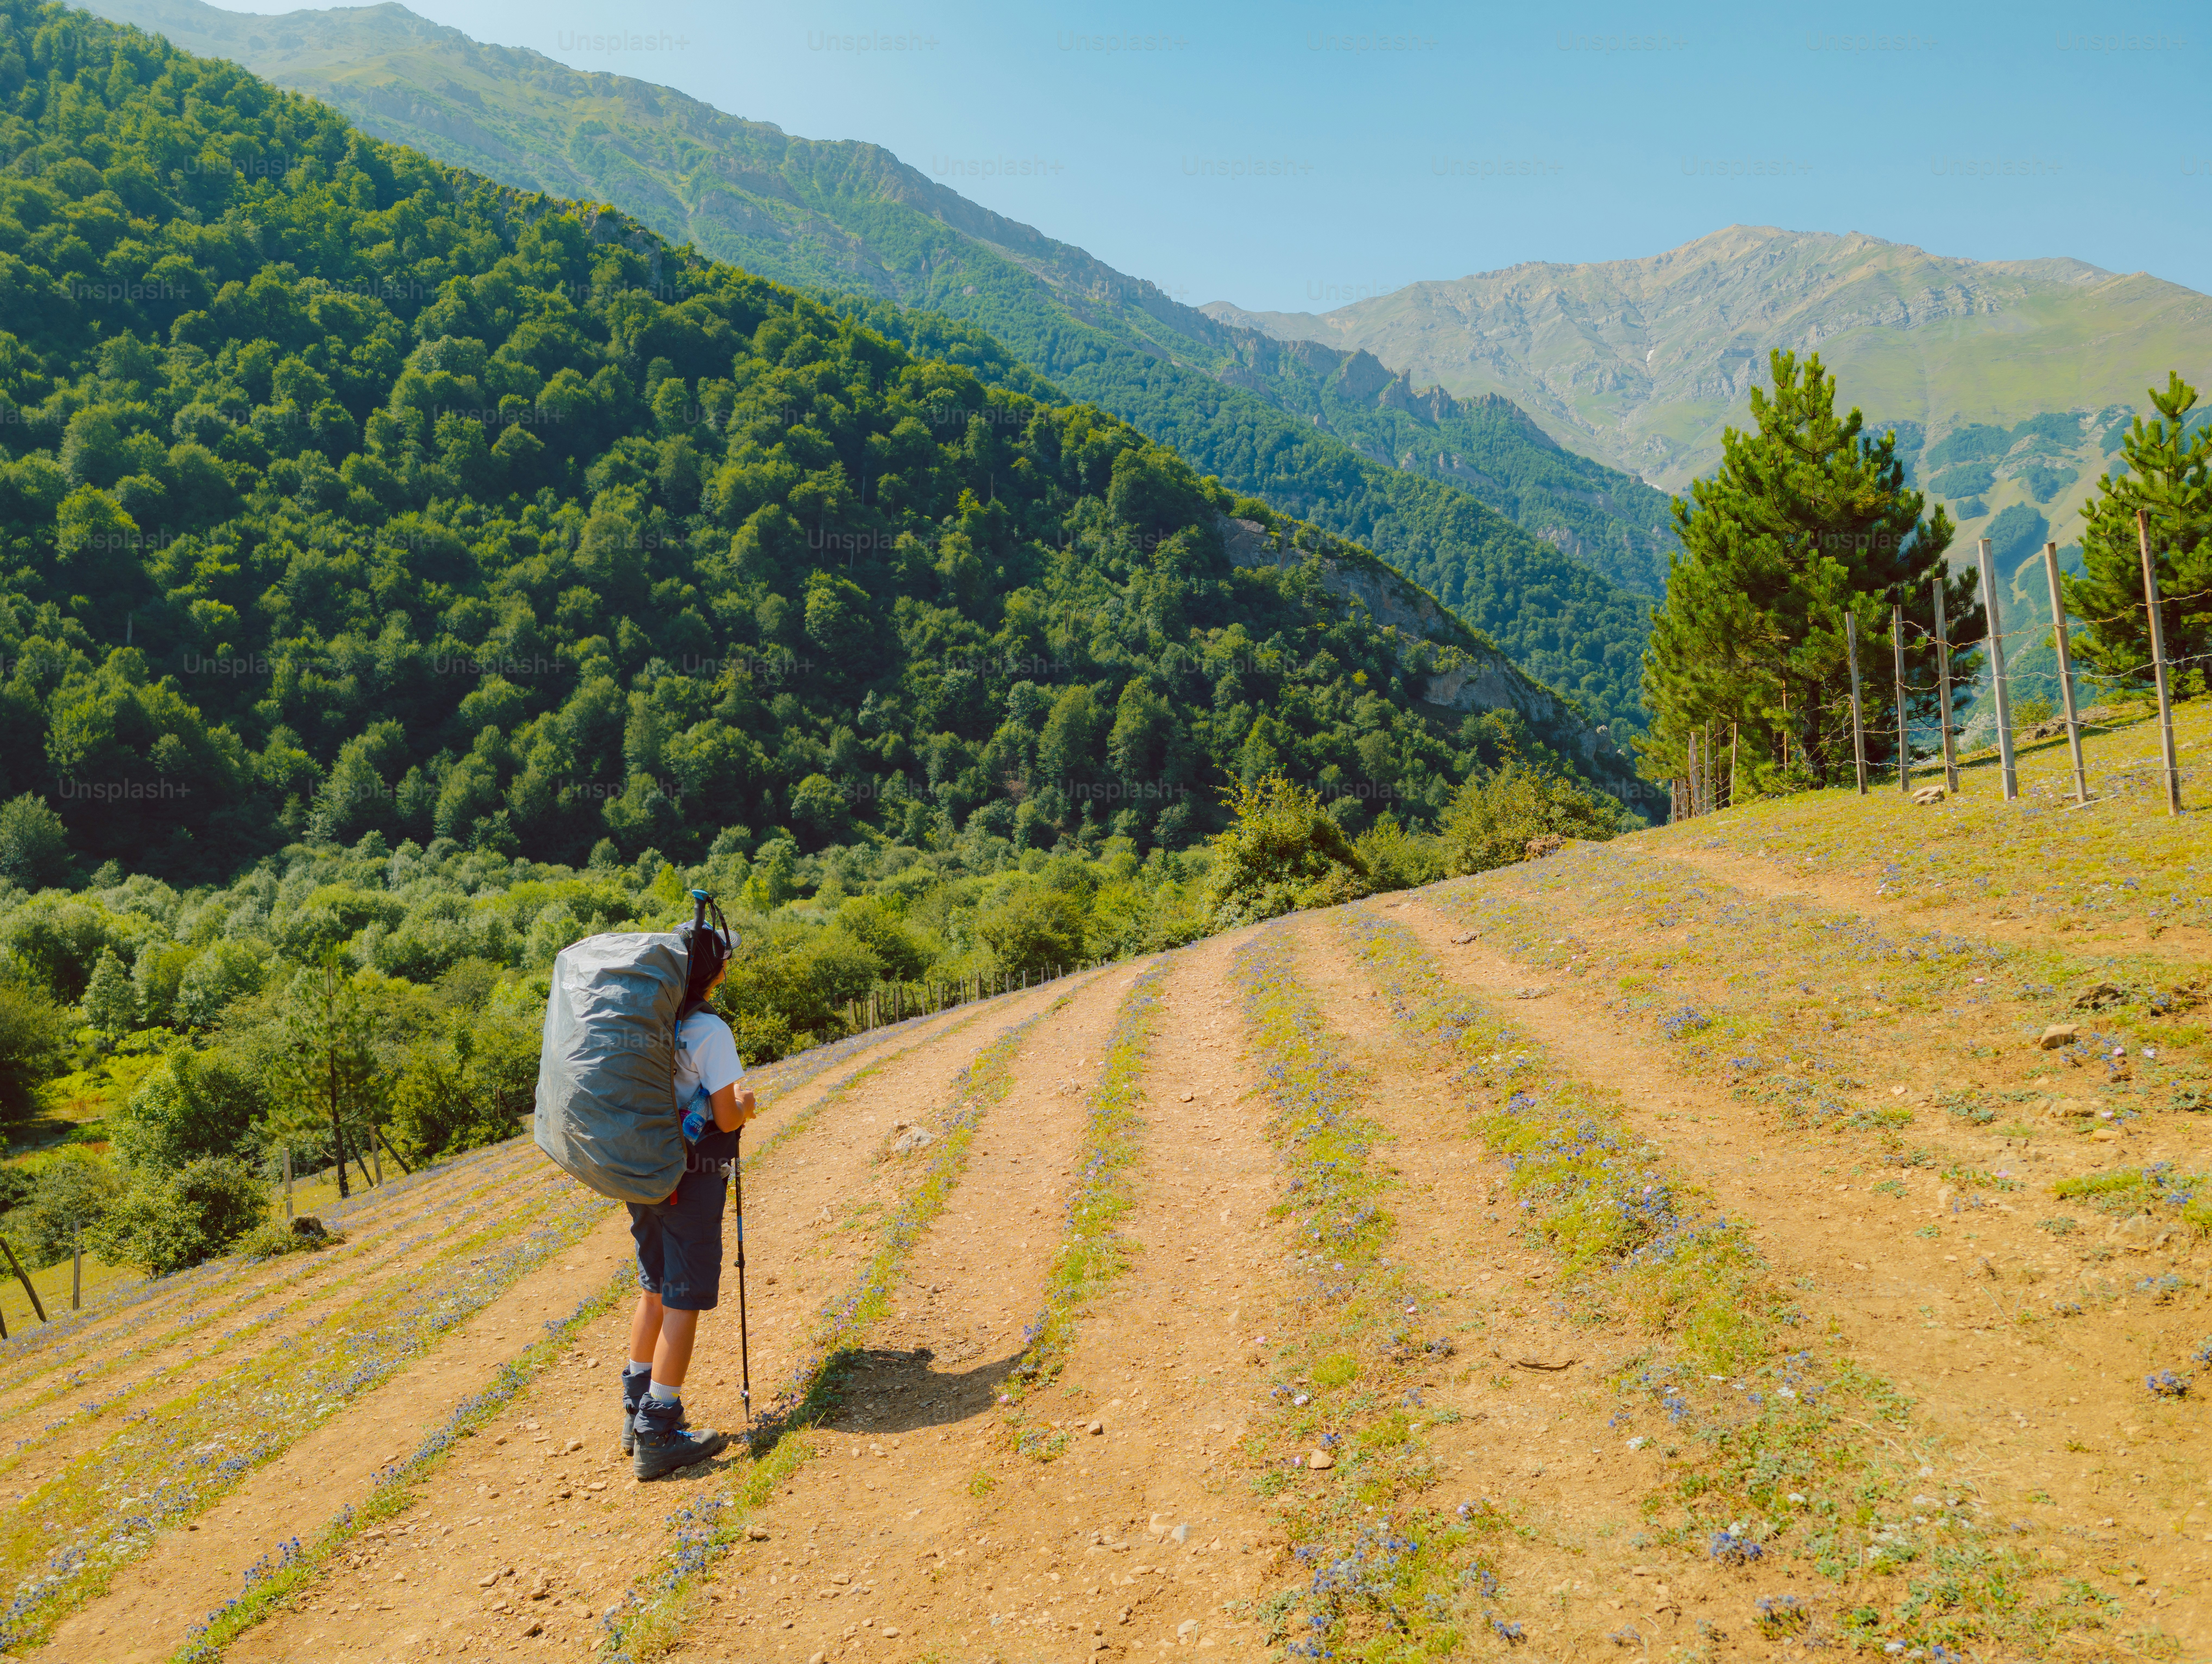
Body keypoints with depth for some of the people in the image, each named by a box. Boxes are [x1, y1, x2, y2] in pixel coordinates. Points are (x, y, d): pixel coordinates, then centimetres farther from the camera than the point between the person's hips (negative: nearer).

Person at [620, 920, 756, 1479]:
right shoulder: (709, 1032, -18)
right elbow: (728, 1119, -17)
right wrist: (746, 1102, 4)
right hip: (691, 1180, -8)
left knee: (655, 1291, 19)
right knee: (685, 1300, -1)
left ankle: (638, 1412, 26)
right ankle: (658, 1435, 1)